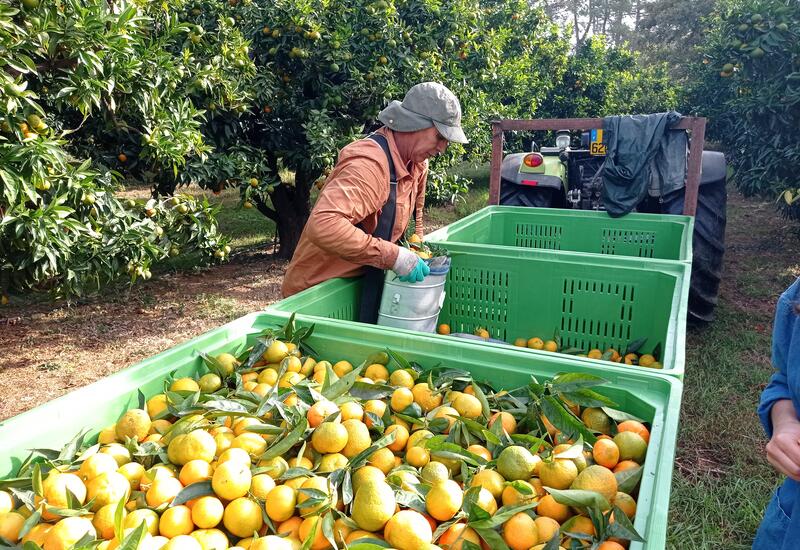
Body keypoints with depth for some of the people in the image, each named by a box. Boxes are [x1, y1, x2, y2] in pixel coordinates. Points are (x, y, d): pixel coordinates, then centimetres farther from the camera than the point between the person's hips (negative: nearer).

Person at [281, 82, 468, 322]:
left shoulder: (417, 163, 1)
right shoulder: (369, 164, -29)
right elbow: (323, 225, -43)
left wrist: (416, 248, 7)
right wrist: (393, 255, -39)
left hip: (361, 282, 8)